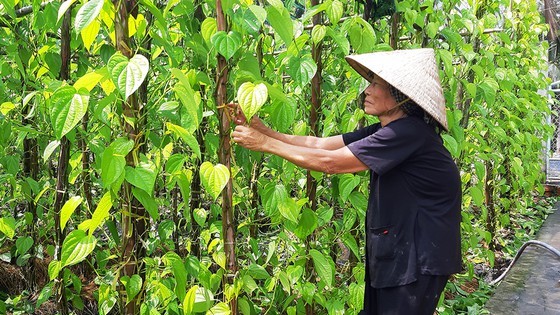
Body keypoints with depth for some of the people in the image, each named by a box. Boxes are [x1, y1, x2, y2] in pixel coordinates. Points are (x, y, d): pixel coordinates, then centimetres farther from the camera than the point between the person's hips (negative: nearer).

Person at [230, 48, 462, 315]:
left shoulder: (408, 133, -23)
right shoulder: (386, 131, 7)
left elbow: (329, 162, -22)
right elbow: (321, 144, 3)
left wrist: (265, 143, -15)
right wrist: (263, 130, -5)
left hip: (420, 259, -9)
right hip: (394, 250, 9)